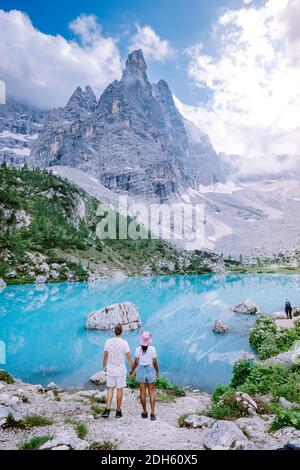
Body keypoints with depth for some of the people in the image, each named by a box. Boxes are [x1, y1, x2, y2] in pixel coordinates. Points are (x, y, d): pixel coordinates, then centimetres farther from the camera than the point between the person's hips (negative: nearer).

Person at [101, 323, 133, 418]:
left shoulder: (108, 342, -7)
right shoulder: (124, 343, -13)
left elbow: (105, 356, 0)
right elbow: (129, 358, -10)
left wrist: (104, 367, 16)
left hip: (110, 369, 2)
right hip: (121, 370, -1)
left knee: (110, 389, 12)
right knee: (119, 390, 9)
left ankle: (107, 410, 1)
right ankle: (118, 411, 18)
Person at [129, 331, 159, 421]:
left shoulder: (138, 349, -13)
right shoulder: (152, 349, -12)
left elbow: (136, 362, -9)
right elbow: (154, 362, -7)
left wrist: (132, 371, 6)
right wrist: (157, 371, 9)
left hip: (141, 370, 0)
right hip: (150, 370, 0)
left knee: (143, 392, 13)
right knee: (151, 392, 12)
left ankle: (144, 413, 24)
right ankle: (152, 413, 5)